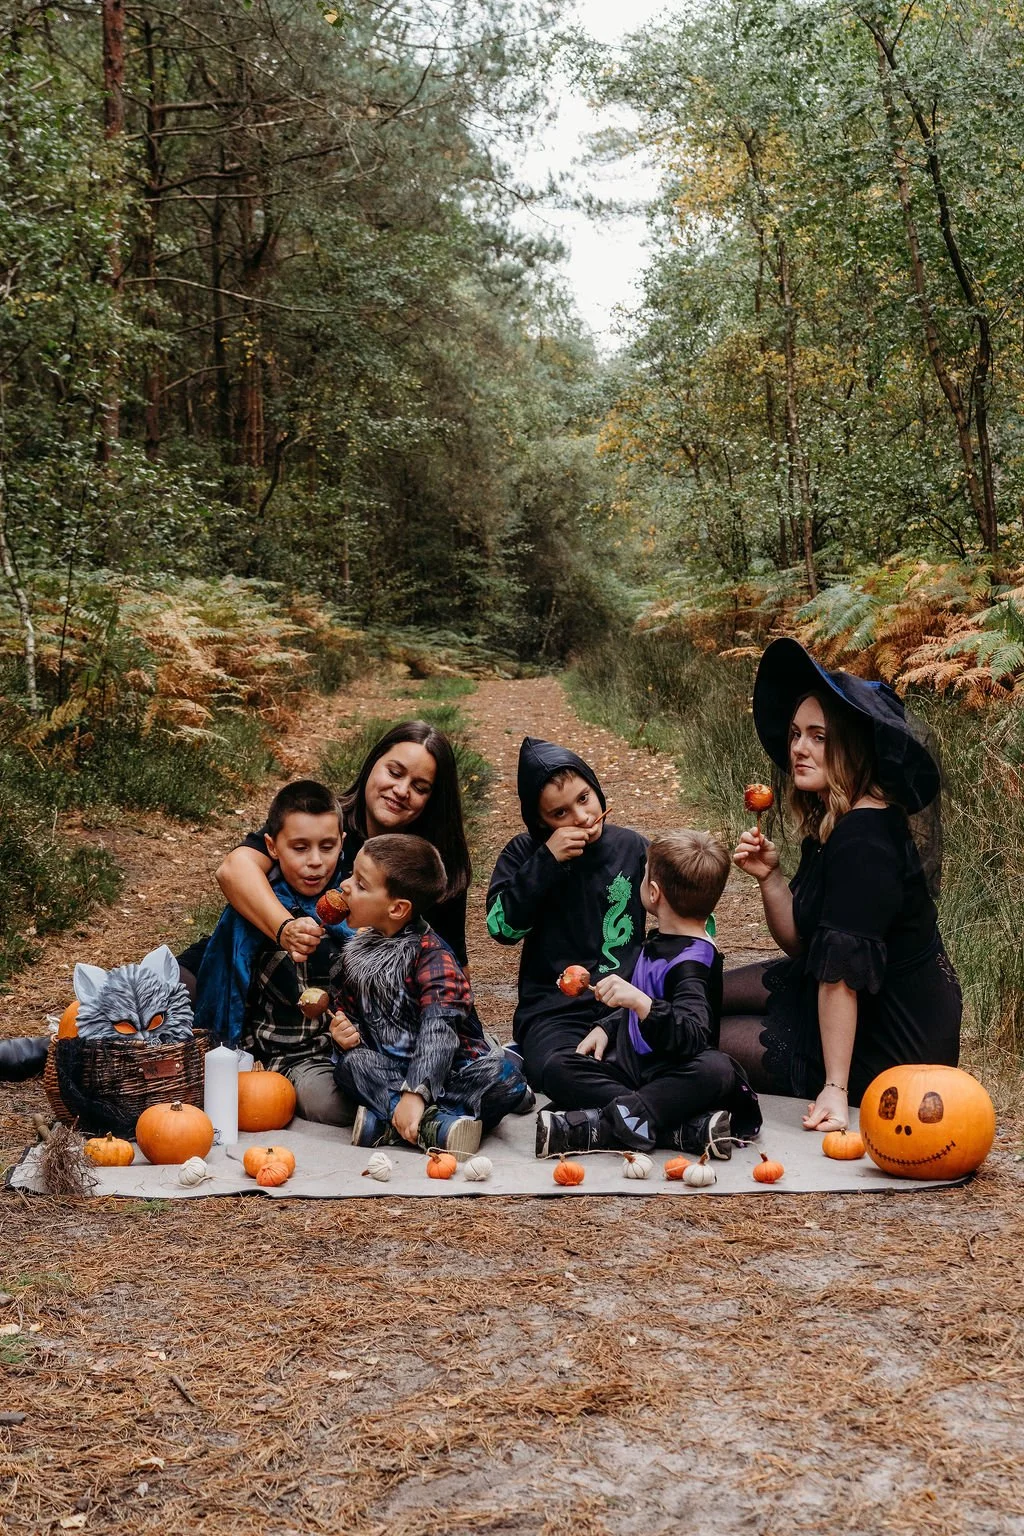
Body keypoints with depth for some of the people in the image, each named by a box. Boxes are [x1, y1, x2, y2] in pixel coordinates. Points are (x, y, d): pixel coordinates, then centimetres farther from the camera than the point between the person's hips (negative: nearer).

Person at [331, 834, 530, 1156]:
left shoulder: (432, 956, -16)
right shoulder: (356, 950, 4)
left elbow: (439, 1030, -29)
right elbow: (348, 1011, 15)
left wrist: (415, 1093, -41)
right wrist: (346, 1034, -10)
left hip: (443, 1067, -4)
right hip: (389, 1067, 4)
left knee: (504, 1077, -32)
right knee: (350, 1063, -25)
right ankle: (432, 1123, -38)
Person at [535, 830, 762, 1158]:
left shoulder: (693, 962, -17)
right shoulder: (660, 941, 12)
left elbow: (692, 1036, -33)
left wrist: (640, 1002, -44)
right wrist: (606, 1026, 14)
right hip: (632, 1063, 9)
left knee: (715, 1069, -39)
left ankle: (594, 1126, -38)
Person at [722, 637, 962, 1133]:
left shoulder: (864, 837, -27)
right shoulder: (830, 822, 4)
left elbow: (842, 968, -29)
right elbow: (802, 943, 6)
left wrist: (834, 1089, -28)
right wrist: (768, 877, -11)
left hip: (889, 1043, -9)